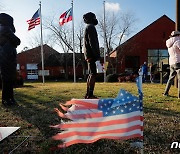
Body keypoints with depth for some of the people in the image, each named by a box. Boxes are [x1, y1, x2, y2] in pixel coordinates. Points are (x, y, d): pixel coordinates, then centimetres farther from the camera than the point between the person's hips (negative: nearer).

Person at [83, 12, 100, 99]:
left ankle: (88, 95, 13)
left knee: (91, 74, 10)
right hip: (91, 54, -10)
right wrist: (97, 54, -20)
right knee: (93, 74, -14)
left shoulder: (88, 27, 26)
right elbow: (92, 42, -17)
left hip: (89, 55, 10)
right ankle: (90, 95, -17)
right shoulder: (90, 27, -5)